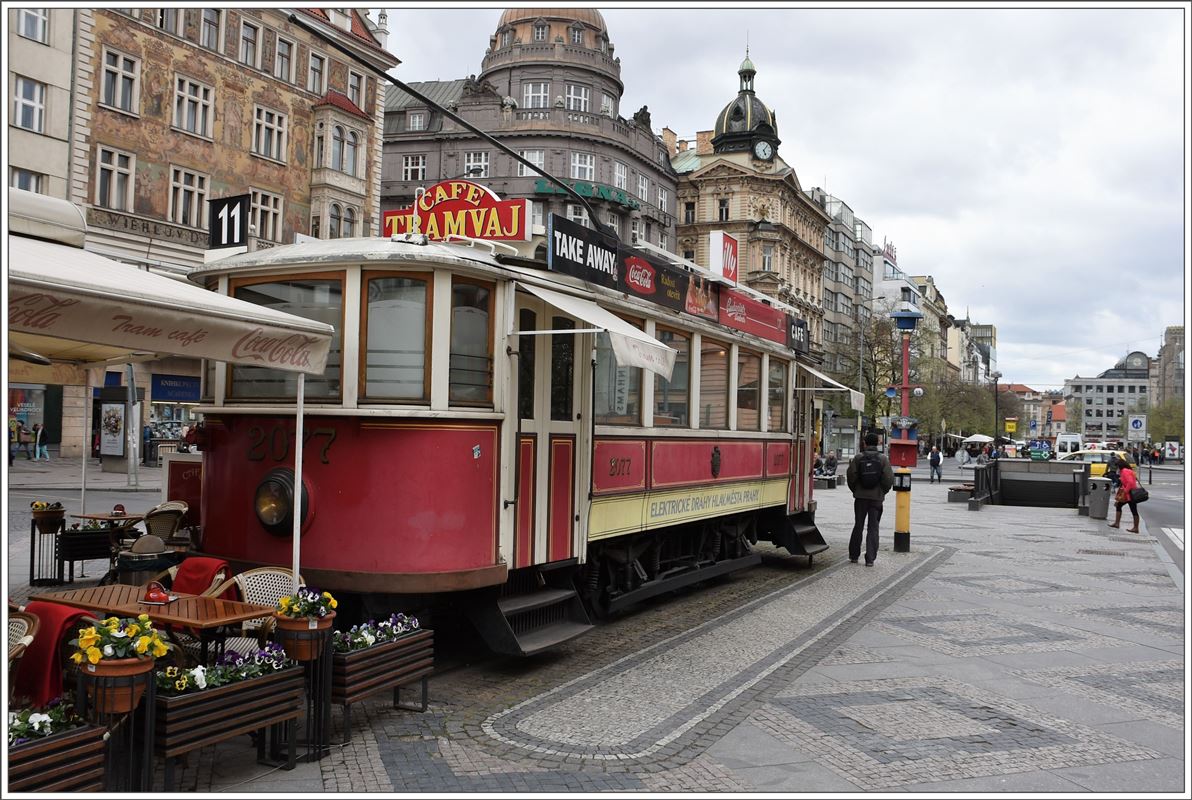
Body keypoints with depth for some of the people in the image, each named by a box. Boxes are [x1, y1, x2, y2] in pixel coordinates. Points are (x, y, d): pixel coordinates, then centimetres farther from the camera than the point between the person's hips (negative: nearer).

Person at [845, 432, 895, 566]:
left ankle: (854, 555, 19)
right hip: (877, 497, -1)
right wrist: (883, 492, 6)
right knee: (873, 528, 5)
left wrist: (855, 490, 8)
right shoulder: (883, 459, -6)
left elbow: (851, 476, -8)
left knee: (858, 526, 13)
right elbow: (889, 479, -10)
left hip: (860, 496, 1)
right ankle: (870, 558, 1)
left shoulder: (858, 458, -5)